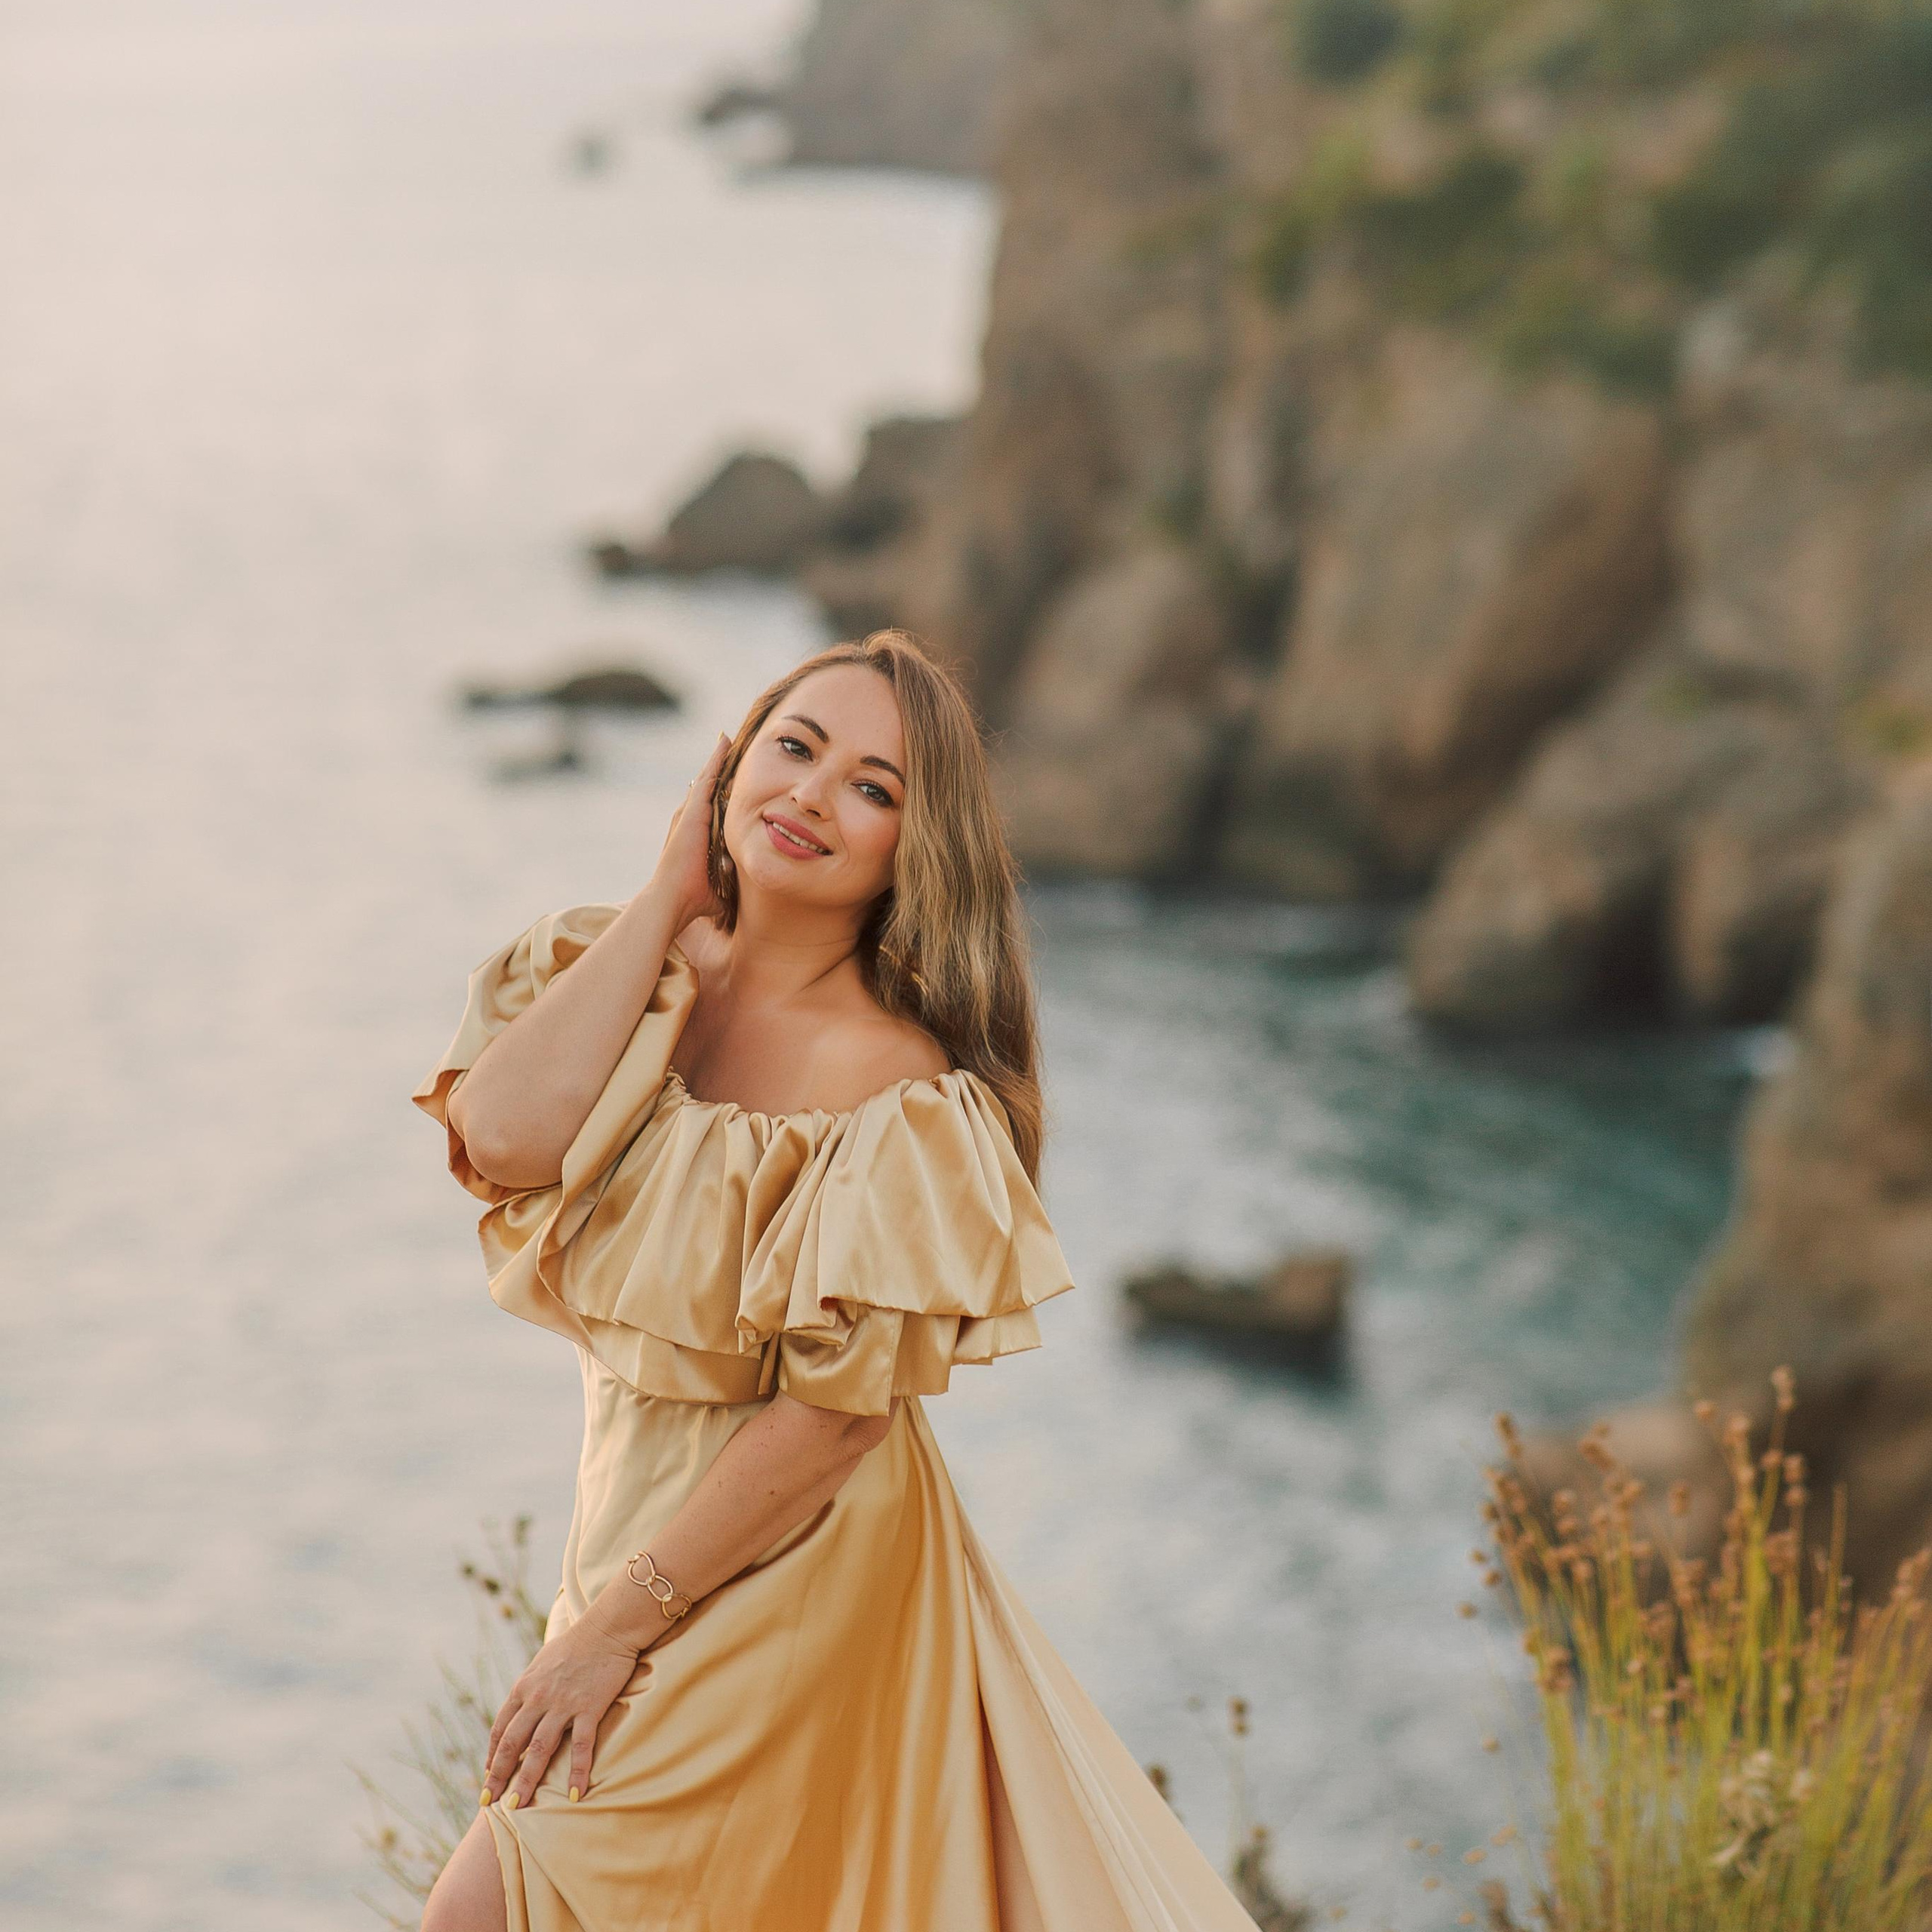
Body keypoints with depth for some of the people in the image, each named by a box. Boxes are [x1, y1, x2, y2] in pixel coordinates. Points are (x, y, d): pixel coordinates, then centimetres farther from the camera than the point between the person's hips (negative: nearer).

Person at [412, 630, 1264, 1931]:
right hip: (635, 1520, 7)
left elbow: (838, 1411, -20)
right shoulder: (628, 978, -1)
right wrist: (667, 899, -13)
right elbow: (505, 1137, -21)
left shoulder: (891, 1081, -19)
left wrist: (614, 1627, -17)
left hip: (787, 1570, -7)